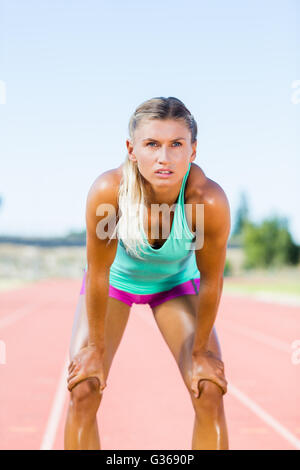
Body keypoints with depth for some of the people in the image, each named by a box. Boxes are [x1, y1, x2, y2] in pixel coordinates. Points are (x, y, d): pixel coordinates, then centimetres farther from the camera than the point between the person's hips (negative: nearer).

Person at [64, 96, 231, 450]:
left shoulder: (209, 199, -37)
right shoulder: (107, 190, -37)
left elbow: (210, 281, -21)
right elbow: (98, 273, -23)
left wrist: (200, 352, -11)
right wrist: (95, 348, -13)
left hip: (177, 282, 1)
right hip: (115, 278, 0)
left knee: (210, 393, -7)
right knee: (83, 390, -9)